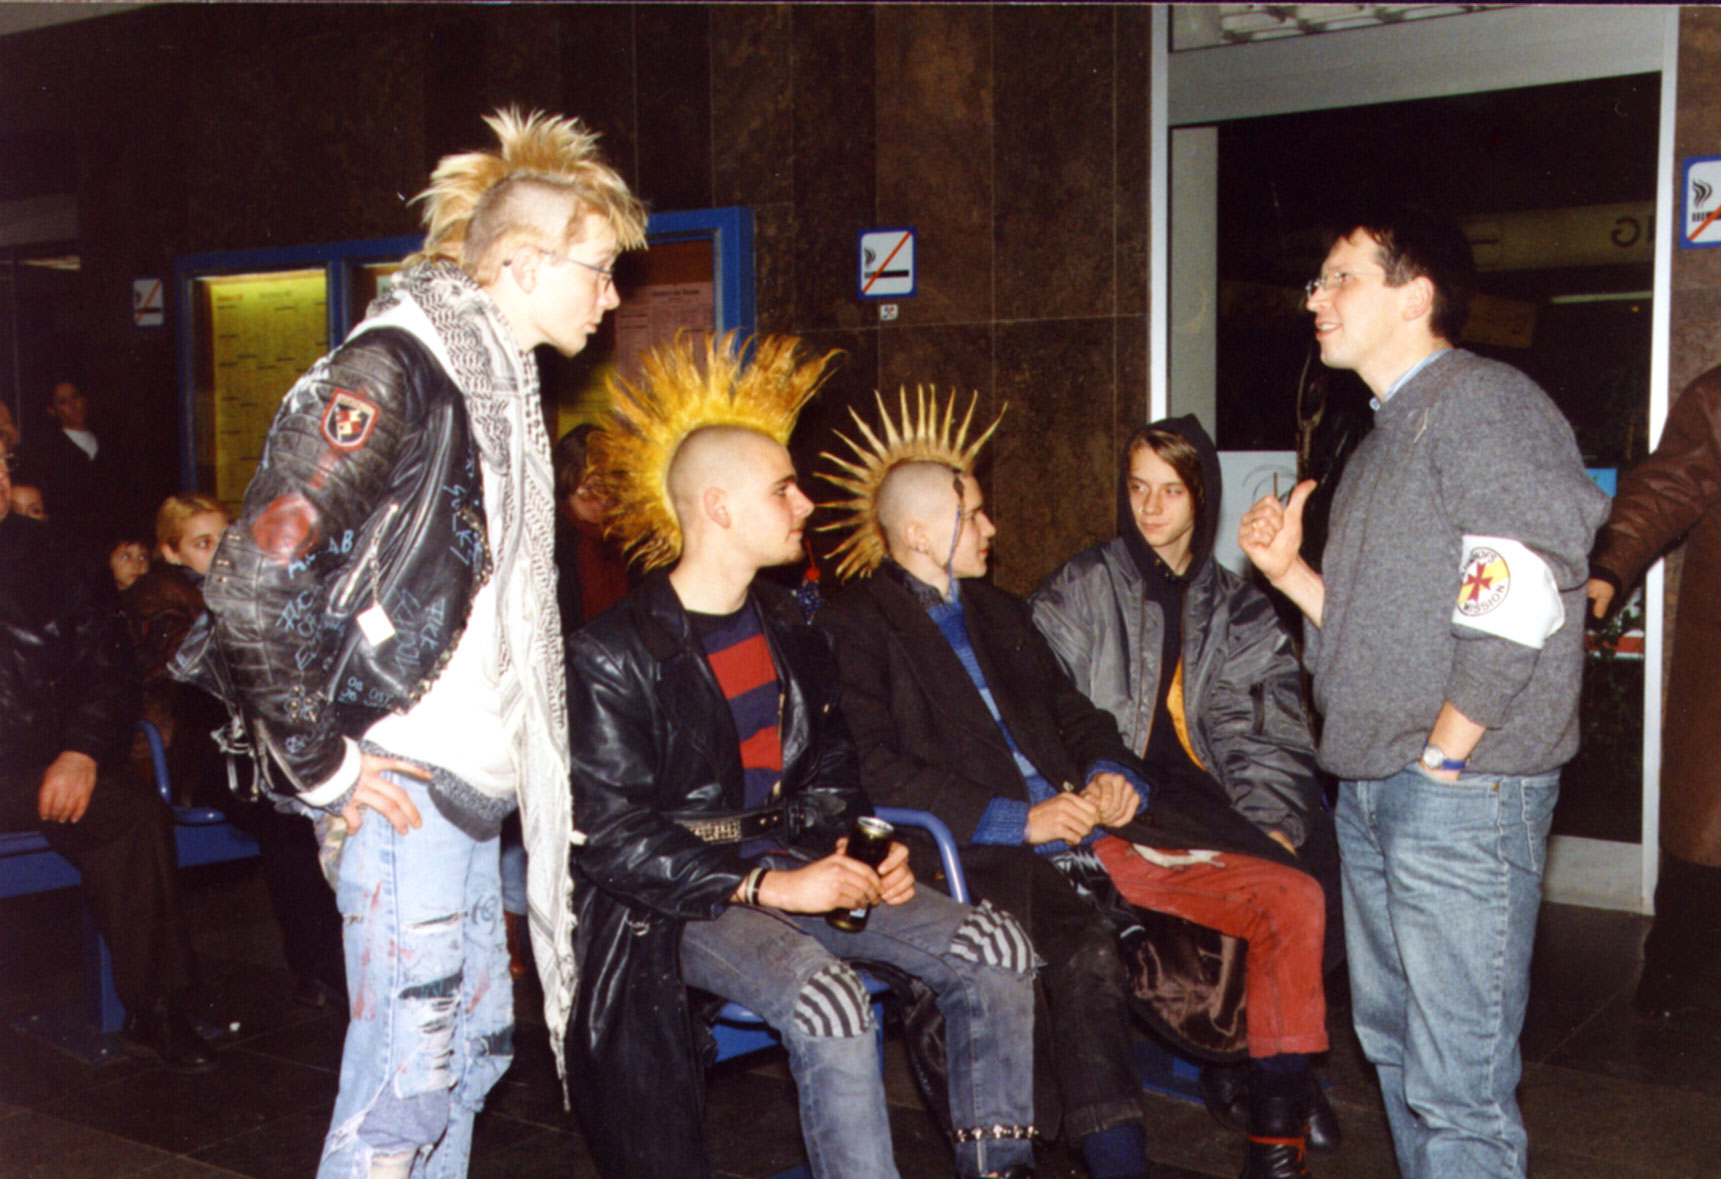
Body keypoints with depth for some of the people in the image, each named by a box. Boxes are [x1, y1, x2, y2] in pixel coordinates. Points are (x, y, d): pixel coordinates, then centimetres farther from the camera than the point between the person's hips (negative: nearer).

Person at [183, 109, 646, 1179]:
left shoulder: (492, 379, 15)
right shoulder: (391, 371, -15)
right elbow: (255, 578, -21)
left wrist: (505, 754, 13)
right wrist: (321, 766, -15)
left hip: (472, 781, 10)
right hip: (404, 789, -9)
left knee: (477, 1042, 17)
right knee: (406, 1075, -2)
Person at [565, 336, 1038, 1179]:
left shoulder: (786, 628, 14)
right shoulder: (614, 656, -10)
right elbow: (609, 836, -17)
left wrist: (869, 852, 2)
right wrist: (766, 887, -23)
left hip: (796, 866, 7)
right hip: (686, 902, -7)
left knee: (996, 949, -9)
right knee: (828, 997, -34)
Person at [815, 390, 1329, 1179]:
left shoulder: (997, 612, 25)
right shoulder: (856, 625, 0)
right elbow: (875, 769, -11)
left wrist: (1108, 773, 3)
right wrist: (1015, 819, -15)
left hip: (1088, 823, 7)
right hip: (992, 850, -7)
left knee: (1291, 898, -4)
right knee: (1085, 956, -38)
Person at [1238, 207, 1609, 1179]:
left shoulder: (1486, 404, -11)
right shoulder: (1385, 436, 19)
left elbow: (1516, 606, -21)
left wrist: (1443, 754, -16)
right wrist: (1289, 572, 9)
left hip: (1462, 795, -10)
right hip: (1372, 791, 10)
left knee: (1457, 1085, -5)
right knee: (1393, 1041, 19)